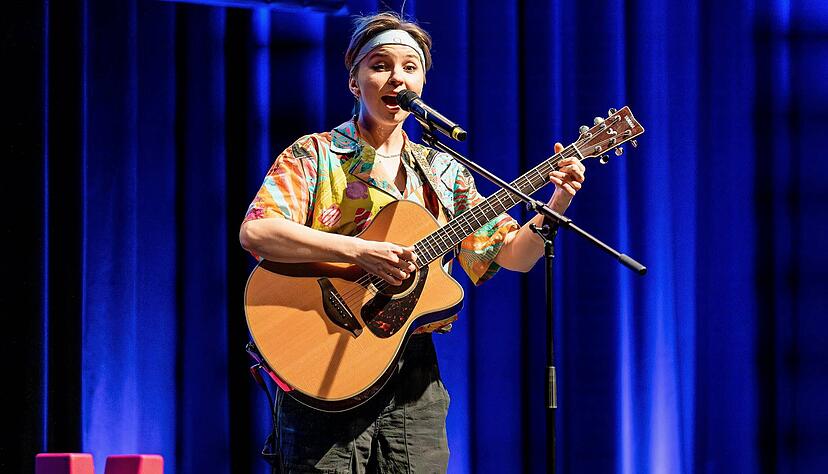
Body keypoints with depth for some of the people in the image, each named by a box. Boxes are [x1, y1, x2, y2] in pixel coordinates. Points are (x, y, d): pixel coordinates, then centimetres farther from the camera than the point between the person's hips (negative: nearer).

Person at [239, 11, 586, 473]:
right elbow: (255, 233, -16)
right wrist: (360, 251, -25)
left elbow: (513, 255, 13)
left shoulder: (444, 174, 13)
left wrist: (556, 207, -7)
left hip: (413, 381, 4)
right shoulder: (315, 155, 0)